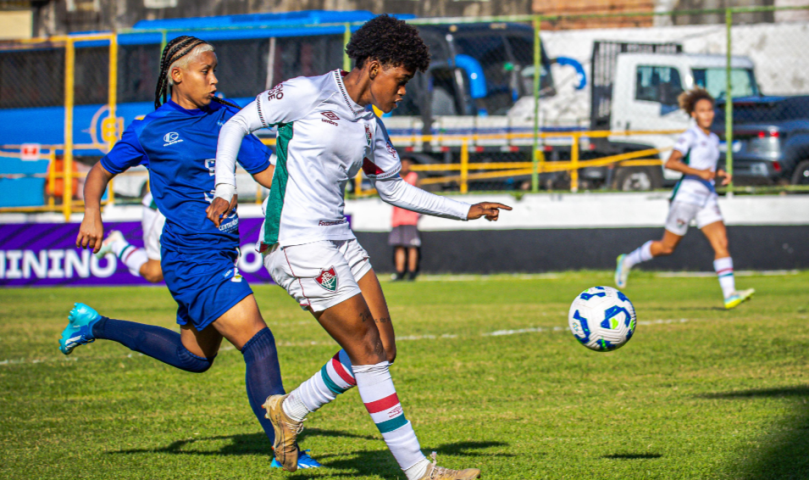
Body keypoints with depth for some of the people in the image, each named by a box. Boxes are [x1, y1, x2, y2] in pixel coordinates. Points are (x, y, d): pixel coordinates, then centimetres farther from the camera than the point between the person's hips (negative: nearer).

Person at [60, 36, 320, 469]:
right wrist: (92, 213, -11)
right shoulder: (151, 131, -5)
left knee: (194, 356, 22)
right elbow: (102, 171, 7)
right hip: (192, 258, -8)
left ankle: (94, 325, 38)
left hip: (221, 251, 8)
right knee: (258, 342, -17)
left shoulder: (226, 117, 8)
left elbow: (267, 172, 11)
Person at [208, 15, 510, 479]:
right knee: (368, 350, -9)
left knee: (382, 350, 6)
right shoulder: (307, 94, -10)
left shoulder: (370, 126, 12)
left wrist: (466, 211, 20)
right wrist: (225, 191, -11)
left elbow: (395, 188, 24)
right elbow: (236, 125, -2)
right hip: (297, 243, -9)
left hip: (339, 240, 9)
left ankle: (290, 410, 25)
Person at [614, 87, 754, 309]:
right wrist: (698, 172, -30)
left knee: (721, 243, -11)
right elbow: (671, 162, -21)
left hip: (708, 198, 7)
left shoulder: (714, 139, 16)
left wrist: (720, 174, 10)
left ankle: (729, 294, -18)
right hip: (687, 197, -7)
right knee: (667, 247, 4)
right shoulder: (690, 136, -9)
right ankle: (627, 261, 28)